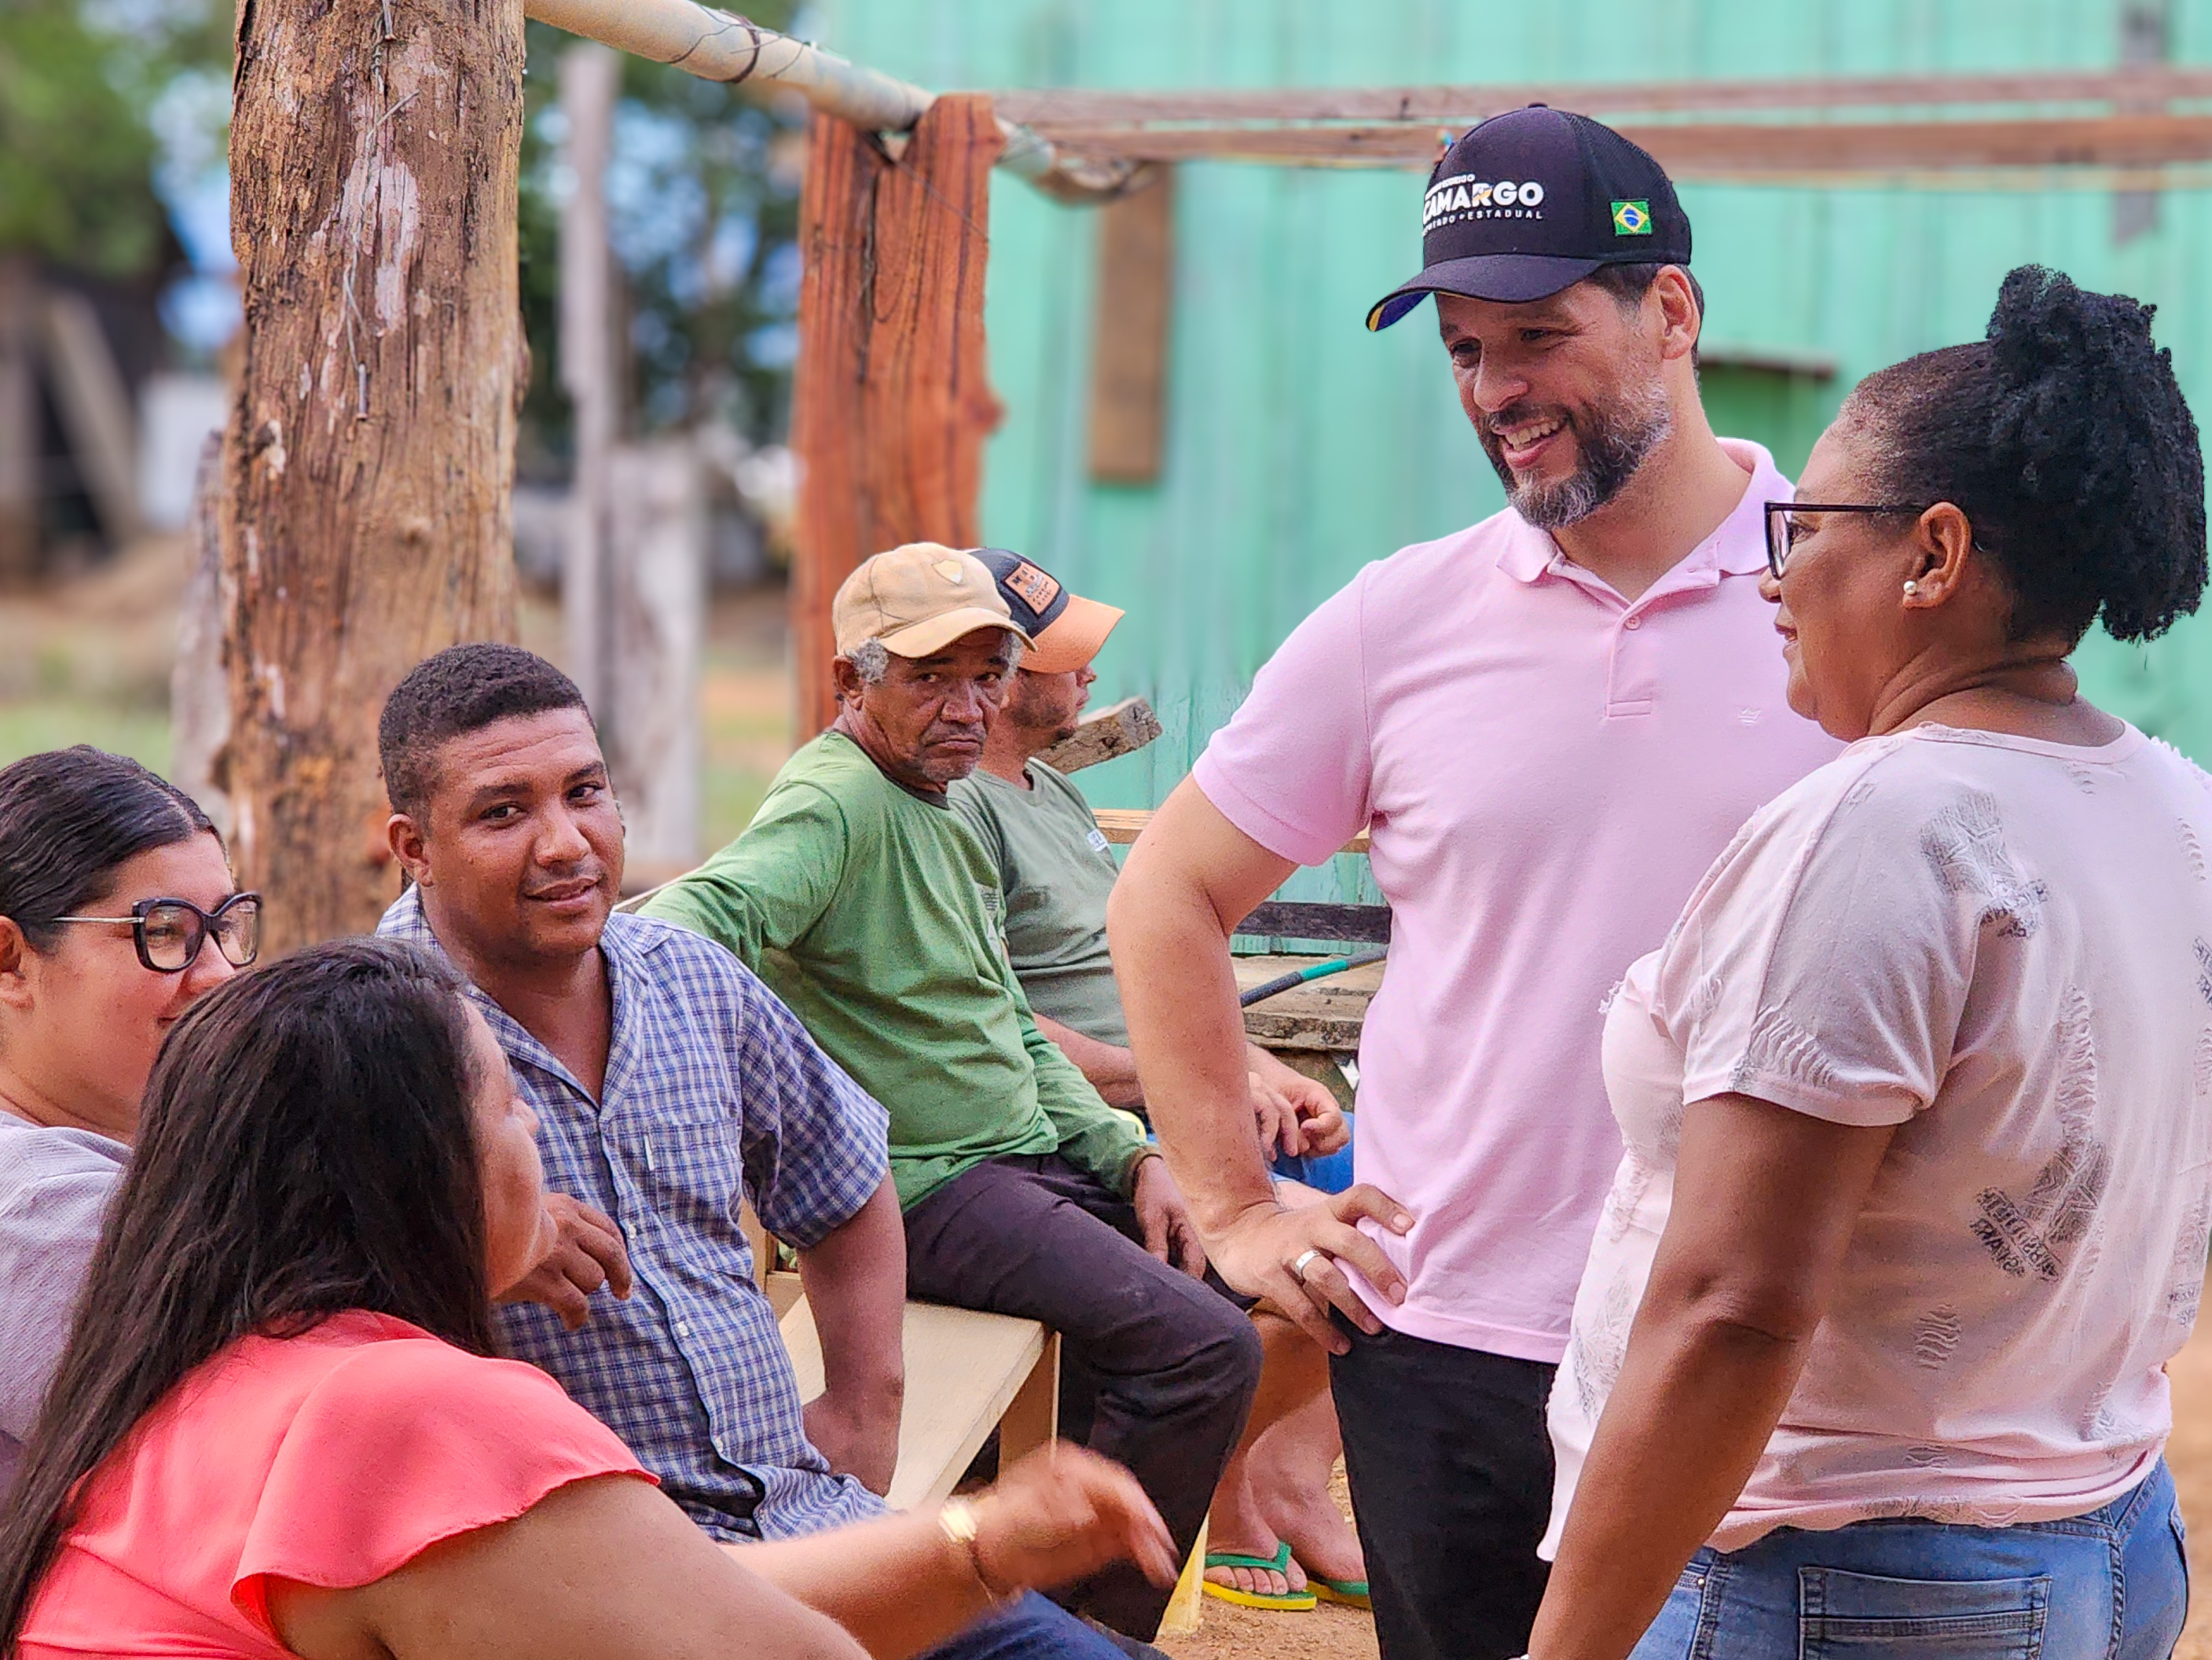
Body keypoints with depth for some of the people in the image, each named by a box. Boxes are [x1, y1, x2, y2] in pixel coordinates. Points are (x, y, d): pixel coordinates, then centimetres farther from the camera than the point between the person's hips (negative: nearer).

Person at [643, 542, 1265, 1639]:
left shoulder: (950, 807, 18)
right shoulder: (837, 800, -14)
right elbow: (699, 913, -33)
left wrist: (1131, 1157, 11)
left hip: (1026, 1153, 10)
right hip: (926, 1191, -10)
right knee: (1204, 1349, -20)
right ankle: (1096, 1624, 0)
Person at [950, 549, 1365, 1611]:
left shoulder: (1047, 787, 19)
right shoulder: (954, 810, -14)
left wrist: (1262, 1070, 7)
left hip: (1185, 1100, 10)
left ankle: (1292, 1478, 6)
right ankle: (1221, 1499, 0)